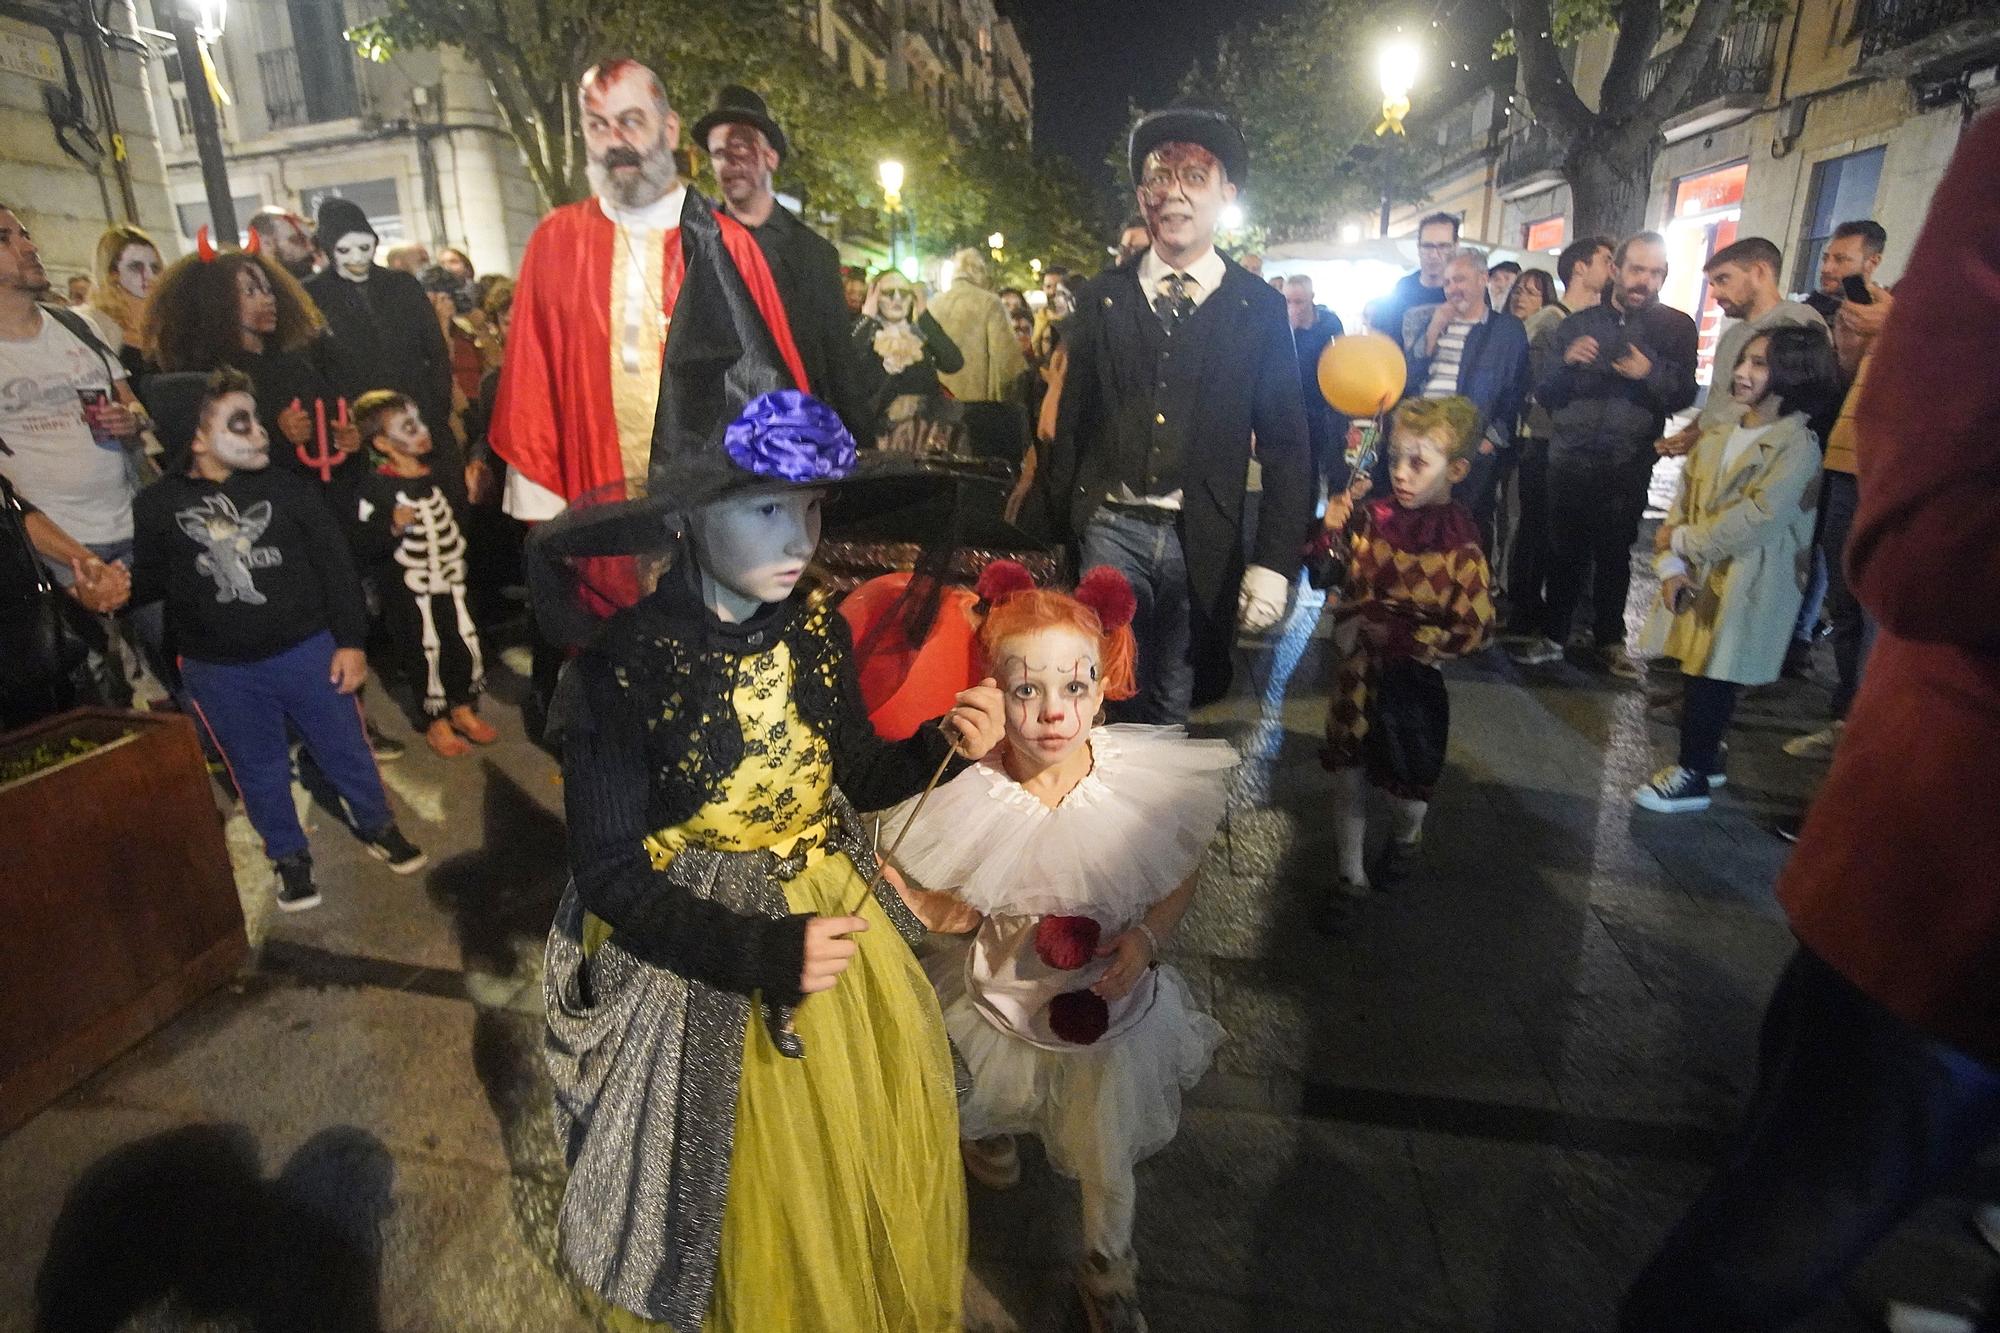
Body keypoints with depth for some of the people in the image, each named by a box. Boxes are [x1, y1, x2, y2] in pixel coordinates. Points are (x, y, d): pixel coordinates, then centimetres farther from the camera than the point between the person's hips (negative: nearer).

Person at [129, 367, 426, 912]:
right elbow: (147, 580, 7)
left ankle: (378, 828, 32)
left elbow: (334, 562, -2)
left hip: (308, 649, 0)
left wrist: (350, 640, -5)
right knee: (258, 769, 14)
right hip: (219, 671, 1)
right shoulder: (157, 505, -2)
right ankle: (289, 856, 32)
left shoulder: (284, 486, -2)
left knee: (345, 748, 10)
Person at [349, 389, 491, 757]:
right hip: (408, 590, -5)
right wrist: (393, 527, -33)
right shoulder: (375, 487, -16)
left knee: (466, 642, 9)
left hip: (450, 580, 5)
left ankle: (464, 709, 30)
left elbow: (457, 522, 19)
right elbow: (363, 547, -19)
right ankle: (436, 723, 25)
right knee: (425, 652, 6)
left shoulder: (436, 474, 2)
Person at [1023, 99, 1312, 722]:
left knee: (1174, 704, 12)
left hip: (1201, 545, 0)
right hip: (1109, 527, 0)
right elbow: (1071, 421, 5)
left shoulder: (1261, 309, 2)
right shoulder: (1105, 297, 5)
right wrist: (1045, 534, 2)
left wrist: (1273, 564, -6)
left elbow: (1287, 447, 1)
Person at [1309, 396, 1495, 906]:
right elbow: (1332, 579, 6)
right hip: (1358, 669, 3)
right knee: (1347, 777, 10)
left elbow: (1473, 630, -15)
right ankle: (1351, 875, 29)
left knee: (1406, 784, 12)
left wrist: (1395, 636, -19)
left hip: (1412, 678, -3)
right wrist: (1332, 534, -12)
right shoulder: (1373, 518, -5)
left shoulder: (1461, 548, -14)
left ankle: (1407, 838, 48)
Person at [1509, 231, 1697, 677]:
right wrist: (1566, 361, -14)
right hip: (1569, 457, 1)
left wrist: (1651, 373, -18)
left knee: (1614, 554, 6)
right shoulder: (1577, 323, 10)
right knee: (1564, 551, 0)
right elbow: (1543, 392, 6)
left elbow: (1684, 395, 1)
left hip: (1627, 464, -1)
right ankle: (1551, 635, 11)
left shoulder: (1676, 327, 5)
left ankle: (1610, 640, 19)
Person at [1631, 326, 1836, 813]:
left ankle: (1694, 775, 13)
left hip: (1748, 584, -6)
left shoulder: (1797, 443, -11)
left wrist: (1681, 540, -13)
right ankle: (1703, 759, 29)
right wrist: (1671, 566, -7)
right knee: (1696, 670, 13)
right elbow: (1682, 501, 5)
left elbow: (1757, 518, -21)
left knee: (1713, 677, 0)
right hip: (1700, 576, 6)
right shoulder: (1720, 433, 9)